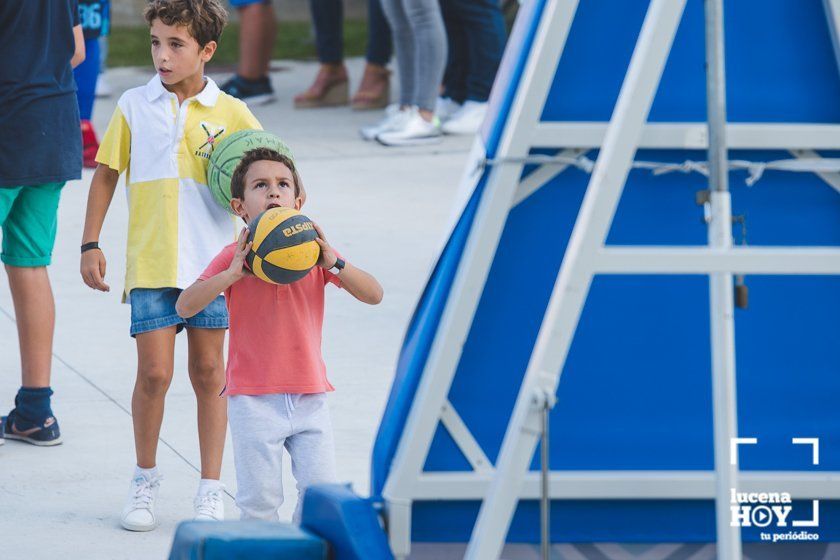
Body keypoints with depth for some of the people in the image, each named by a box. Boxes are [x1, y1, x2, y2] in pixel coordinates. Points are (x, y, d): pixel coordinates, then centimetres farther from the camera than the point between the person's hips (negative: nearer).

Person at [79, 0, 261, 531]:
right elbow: (106, 173, 9)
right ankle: (145, 480, 16)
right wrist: (91, 244, 5)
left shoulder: (230, 114, 2)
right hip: (151, 263, 0)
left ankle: (211, 490, 14)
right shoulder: (134, 106, 3)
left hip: (212, 263, 0)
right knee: (154, 372, -4)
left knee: (208, 373, 5)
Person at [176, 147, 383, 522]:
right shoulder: (235, 256, -2)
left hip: (309, 397, 2)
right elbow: (185, 306, -13)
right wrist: (233, 273, -24)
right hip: (253, 399, -2)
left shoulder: (313, 252, 5)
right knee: (259, 498, -3)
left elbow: (374, 295, -2)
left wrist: (334, 264, -17)